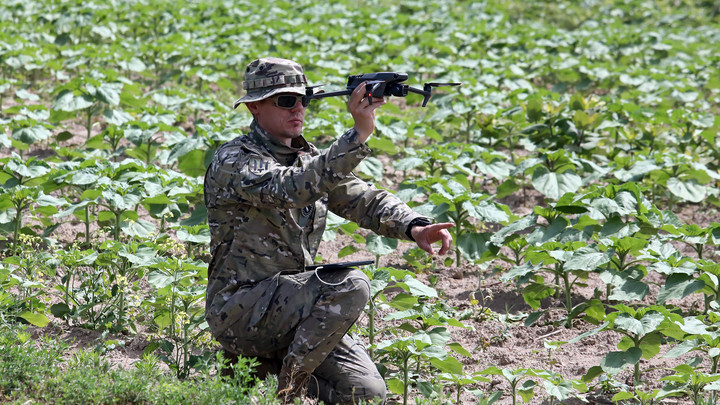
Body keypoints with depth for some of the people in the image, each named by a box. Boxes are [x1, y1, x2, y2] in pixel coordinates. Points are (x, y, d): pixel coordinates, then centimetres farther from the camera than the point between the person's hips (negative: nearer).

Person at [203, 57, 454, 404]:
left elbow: (364, 199, 2)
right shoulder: (232, 161, -12)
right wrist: (358, 134, -39)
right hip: (240, 310, -8)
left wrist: (414, 226, -19)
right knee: (350, 286, -27)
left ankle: (270, 366, 14)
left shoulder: (310, 160, 13)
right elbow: (292, 190, -31)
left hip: (290, 304, 8)